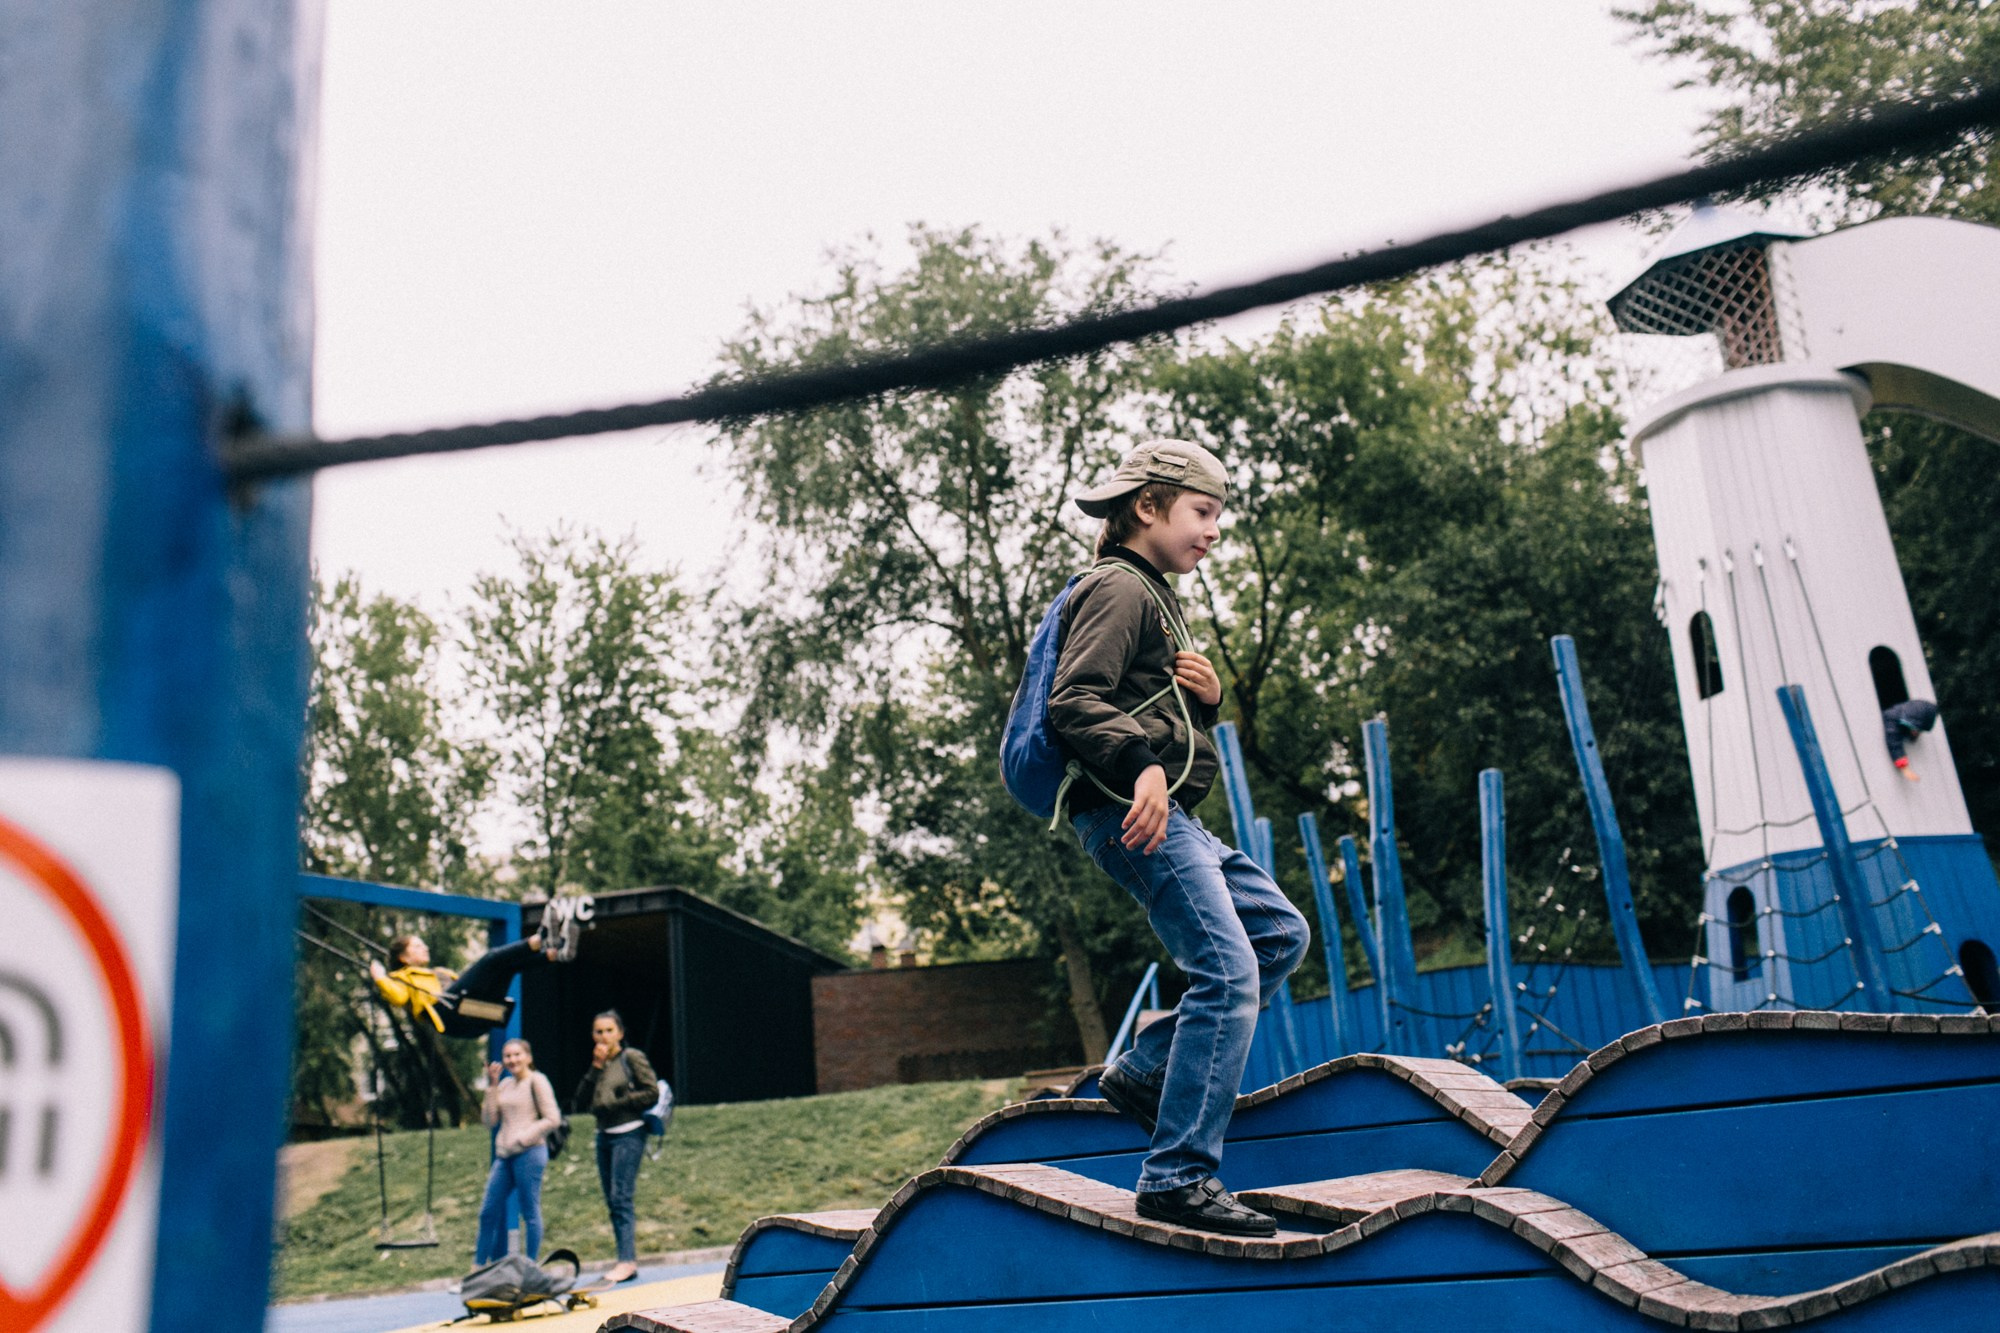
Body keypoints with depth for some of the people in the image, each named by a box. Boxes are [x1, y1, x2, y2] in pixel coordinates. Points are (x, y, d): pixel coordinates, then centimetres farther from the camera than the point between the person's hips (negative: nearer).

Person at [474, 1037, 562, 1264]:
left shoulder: (536, 1081, -4)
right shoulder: (504, 1084, 15)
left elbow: (552, 1118, -10)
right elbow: (489, 1119, 8)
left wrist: (522, 1139, -14)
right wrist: (492, 1086, 2)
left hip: (529, 1153, -7)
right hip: (504, 1155, 7)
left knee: (530, 1213, -1)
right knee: (488, 1211, 10)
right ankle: (479, 1266, 21)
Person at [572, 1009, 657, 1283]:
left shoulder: (632, 1058, -3)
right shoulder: (598, 1064, 15)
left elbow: (652, 1092, -10)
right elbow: (580, 1102, 5)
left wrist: (616, 1105, -10)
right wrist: (595, 1068, -3)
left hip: (628, 1134, -7)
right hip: (604, 1136, 7)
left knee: (620, 1197, -14)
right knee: (611, 1201, 5)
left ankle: (627, 1261, -15)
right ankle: (627, 1261, 8)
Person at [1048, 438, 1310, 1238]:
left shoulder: (1154, 596, 26)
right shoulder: (1117, 588, -6)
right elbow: (1072, 704, -19)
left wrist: (1206, 696, 8)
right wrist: (1142, 763, -31)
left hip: (1171, 813, 11)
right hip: (1132, 812, -11)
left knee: (1280, 933, 14)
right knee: (1227, 970, -16)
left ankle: (1145, 1072, 12)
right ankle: (1178, 1178, -13)